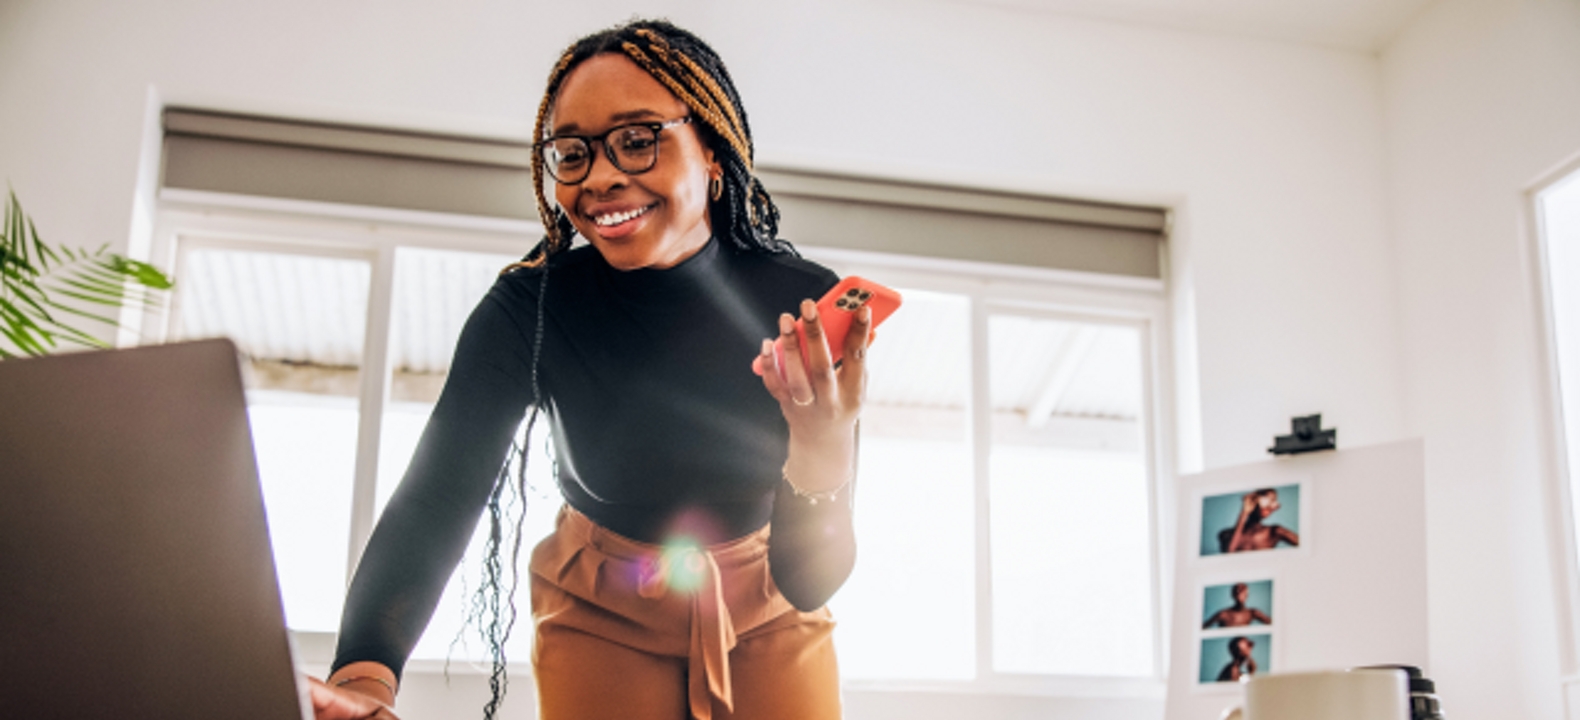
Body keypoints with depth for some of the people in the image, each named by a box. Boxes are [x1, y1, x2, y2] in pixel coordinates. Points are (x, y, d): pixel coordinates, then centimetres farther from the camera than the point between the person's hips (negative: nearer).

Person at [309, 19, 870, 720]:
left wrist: (823, 461, -45)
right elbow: (436, 495, -32)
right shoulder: (528, 308, -20)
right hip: (600, 615, 0)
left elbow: (807, 584, -23)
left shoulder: (804, 309, -22)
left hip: (766, 614, 1)